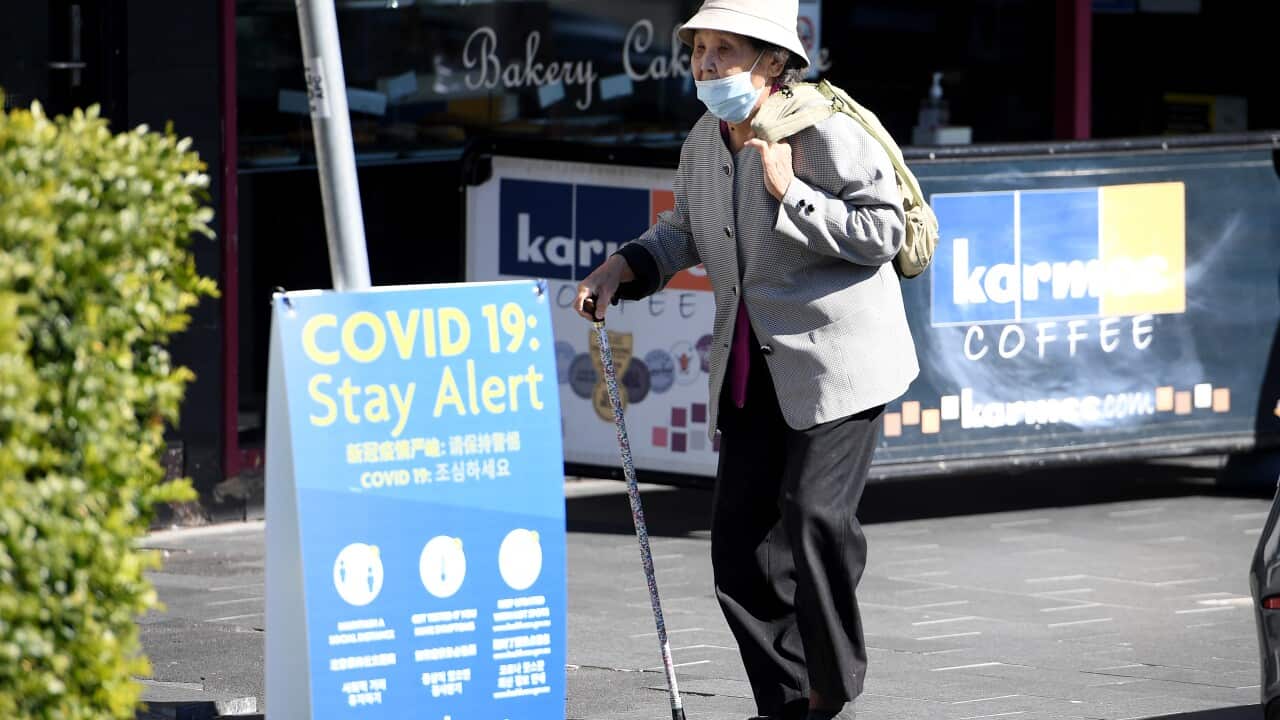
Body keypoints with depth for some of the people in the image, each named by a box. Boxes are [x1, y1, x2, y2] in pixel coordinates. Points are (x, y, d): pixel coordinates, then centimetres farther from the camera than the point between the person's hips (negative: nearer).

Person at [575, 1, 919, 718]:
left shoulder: (825, 131, -16)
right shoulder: (706, 141, 6)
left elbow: (885, 231, -20)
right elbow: (685, 231, 22)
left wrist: (791, 193, -25)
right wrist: (625, 267, 5)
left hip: (837, 358, -8)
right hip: (753, 365, 8)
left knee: (815, 517, -16)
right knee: (742, 537, 4)